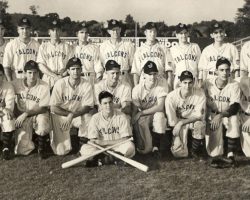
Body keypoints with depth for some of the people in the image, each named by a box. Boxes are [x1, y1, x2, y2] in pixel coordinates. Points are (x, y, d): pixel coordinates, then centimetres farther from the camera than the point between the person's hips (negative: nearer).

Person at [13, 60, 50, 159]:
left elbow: (43, 108, -14)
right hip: (22, 118, 2)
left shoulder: (44, 86, -13)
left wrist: (25, 114, -23)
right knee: (21, 151, -12)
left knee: (42, 119, -41)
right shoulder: (16, 84, -5)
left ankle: (41, 147, -11)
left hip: (38, 115, -2)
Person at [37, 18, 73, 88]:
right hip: (48, 81, 0)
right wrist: (55, 76, -11)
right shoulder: (44, 46, 9)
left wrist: (62, 75, -14)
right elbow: (41, 66, 0)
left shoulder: (67, 47, 11)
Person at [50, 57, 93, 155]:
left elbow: (87, 107, -16)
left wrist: (72, 115, -29)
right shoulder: (60, 84, -13)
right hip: (61, 115, -1)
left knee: (88, 118, -35)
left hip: (79, 115, 1)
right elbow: (53, 107, -12)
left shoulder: (87, 85, -12)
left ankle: (82, 142, -6)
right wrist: (69, 114, -19)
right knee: (61, 151, -13)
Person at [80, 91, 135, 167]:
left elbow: (125, 139, -10)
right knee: (84, 149, -24)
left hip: (118, 147, -1)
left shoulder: (121, 117, -6)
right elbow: (93, 141, -7)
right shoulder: (95, 118, -3)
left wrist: (104, 142, -13)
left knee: (129, 146, -32)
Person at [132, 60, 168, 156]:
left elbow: (160, 107, -24)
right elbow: (134, 110, -9)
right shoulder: (137, 89, -11)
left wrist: (141, 113, -24)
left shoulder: (161, 87, -14)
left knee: (159, 115, -35)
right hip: (142, 118, 0)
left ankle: (157, 146, -19)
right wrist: (133, 123, -23)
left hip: (156, 115, 0)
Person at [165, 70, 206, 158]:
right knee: (179, 153, -17)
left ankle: (195, 151, -9)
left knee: (200, 124, -36)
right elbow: (172, 121, -14)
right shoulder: (171, 97, -20)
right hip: (179, 122, 0)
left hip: (194, 120, 1)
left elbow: (199, 115, -18)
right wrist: (177, 139, -17)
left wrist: (181, 123, -27)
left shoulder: (200, 93, -18)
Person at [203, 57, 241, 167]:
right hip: (213, 115, 1)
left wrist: (220, 115, -34)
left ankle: (230, 154, -28)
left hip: (228, 114, -1)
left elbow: (235, 108, -19)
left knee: (234, 120, -33)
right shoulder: (208, 83, -5)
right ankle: (216, 155, -8)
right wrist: (211, 116, -13)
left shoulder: (234, 85, -10)